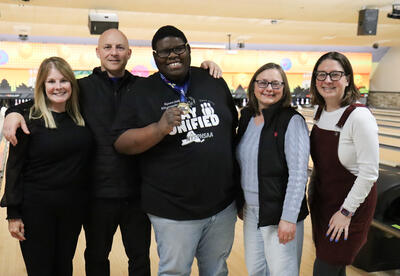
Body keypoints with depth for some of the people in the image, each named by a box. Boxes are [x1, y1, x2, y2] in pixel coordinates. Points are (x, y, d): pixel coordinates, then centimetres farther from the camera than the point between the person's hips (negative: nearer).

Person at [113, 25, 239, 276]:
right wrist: (160, 128, -27)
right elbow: (121, 143, -10)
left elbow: (233, 128, 12)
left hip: (223, 205, 4)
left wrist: (239, 185, 12)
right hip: (174, 212, -3)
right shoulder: (142, 92, -5)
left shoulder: (214, 83, 3)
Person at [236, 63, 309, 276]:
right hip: (250, 210, 6)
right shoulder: (246, 117, 4)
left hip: (279, 212, -6)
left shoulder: (292, 121, -14)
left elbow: (298, 174, -18)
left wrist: (289, 218, -20)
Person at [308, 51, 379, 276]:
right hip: (323, 200, 7)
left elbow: (369, 173, -22)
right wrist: (312, 194, 14)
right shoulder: (321, 113, 1)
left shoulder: (359, 117, -21)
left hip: (351, 205, -7)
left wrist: (346, 212, -19)